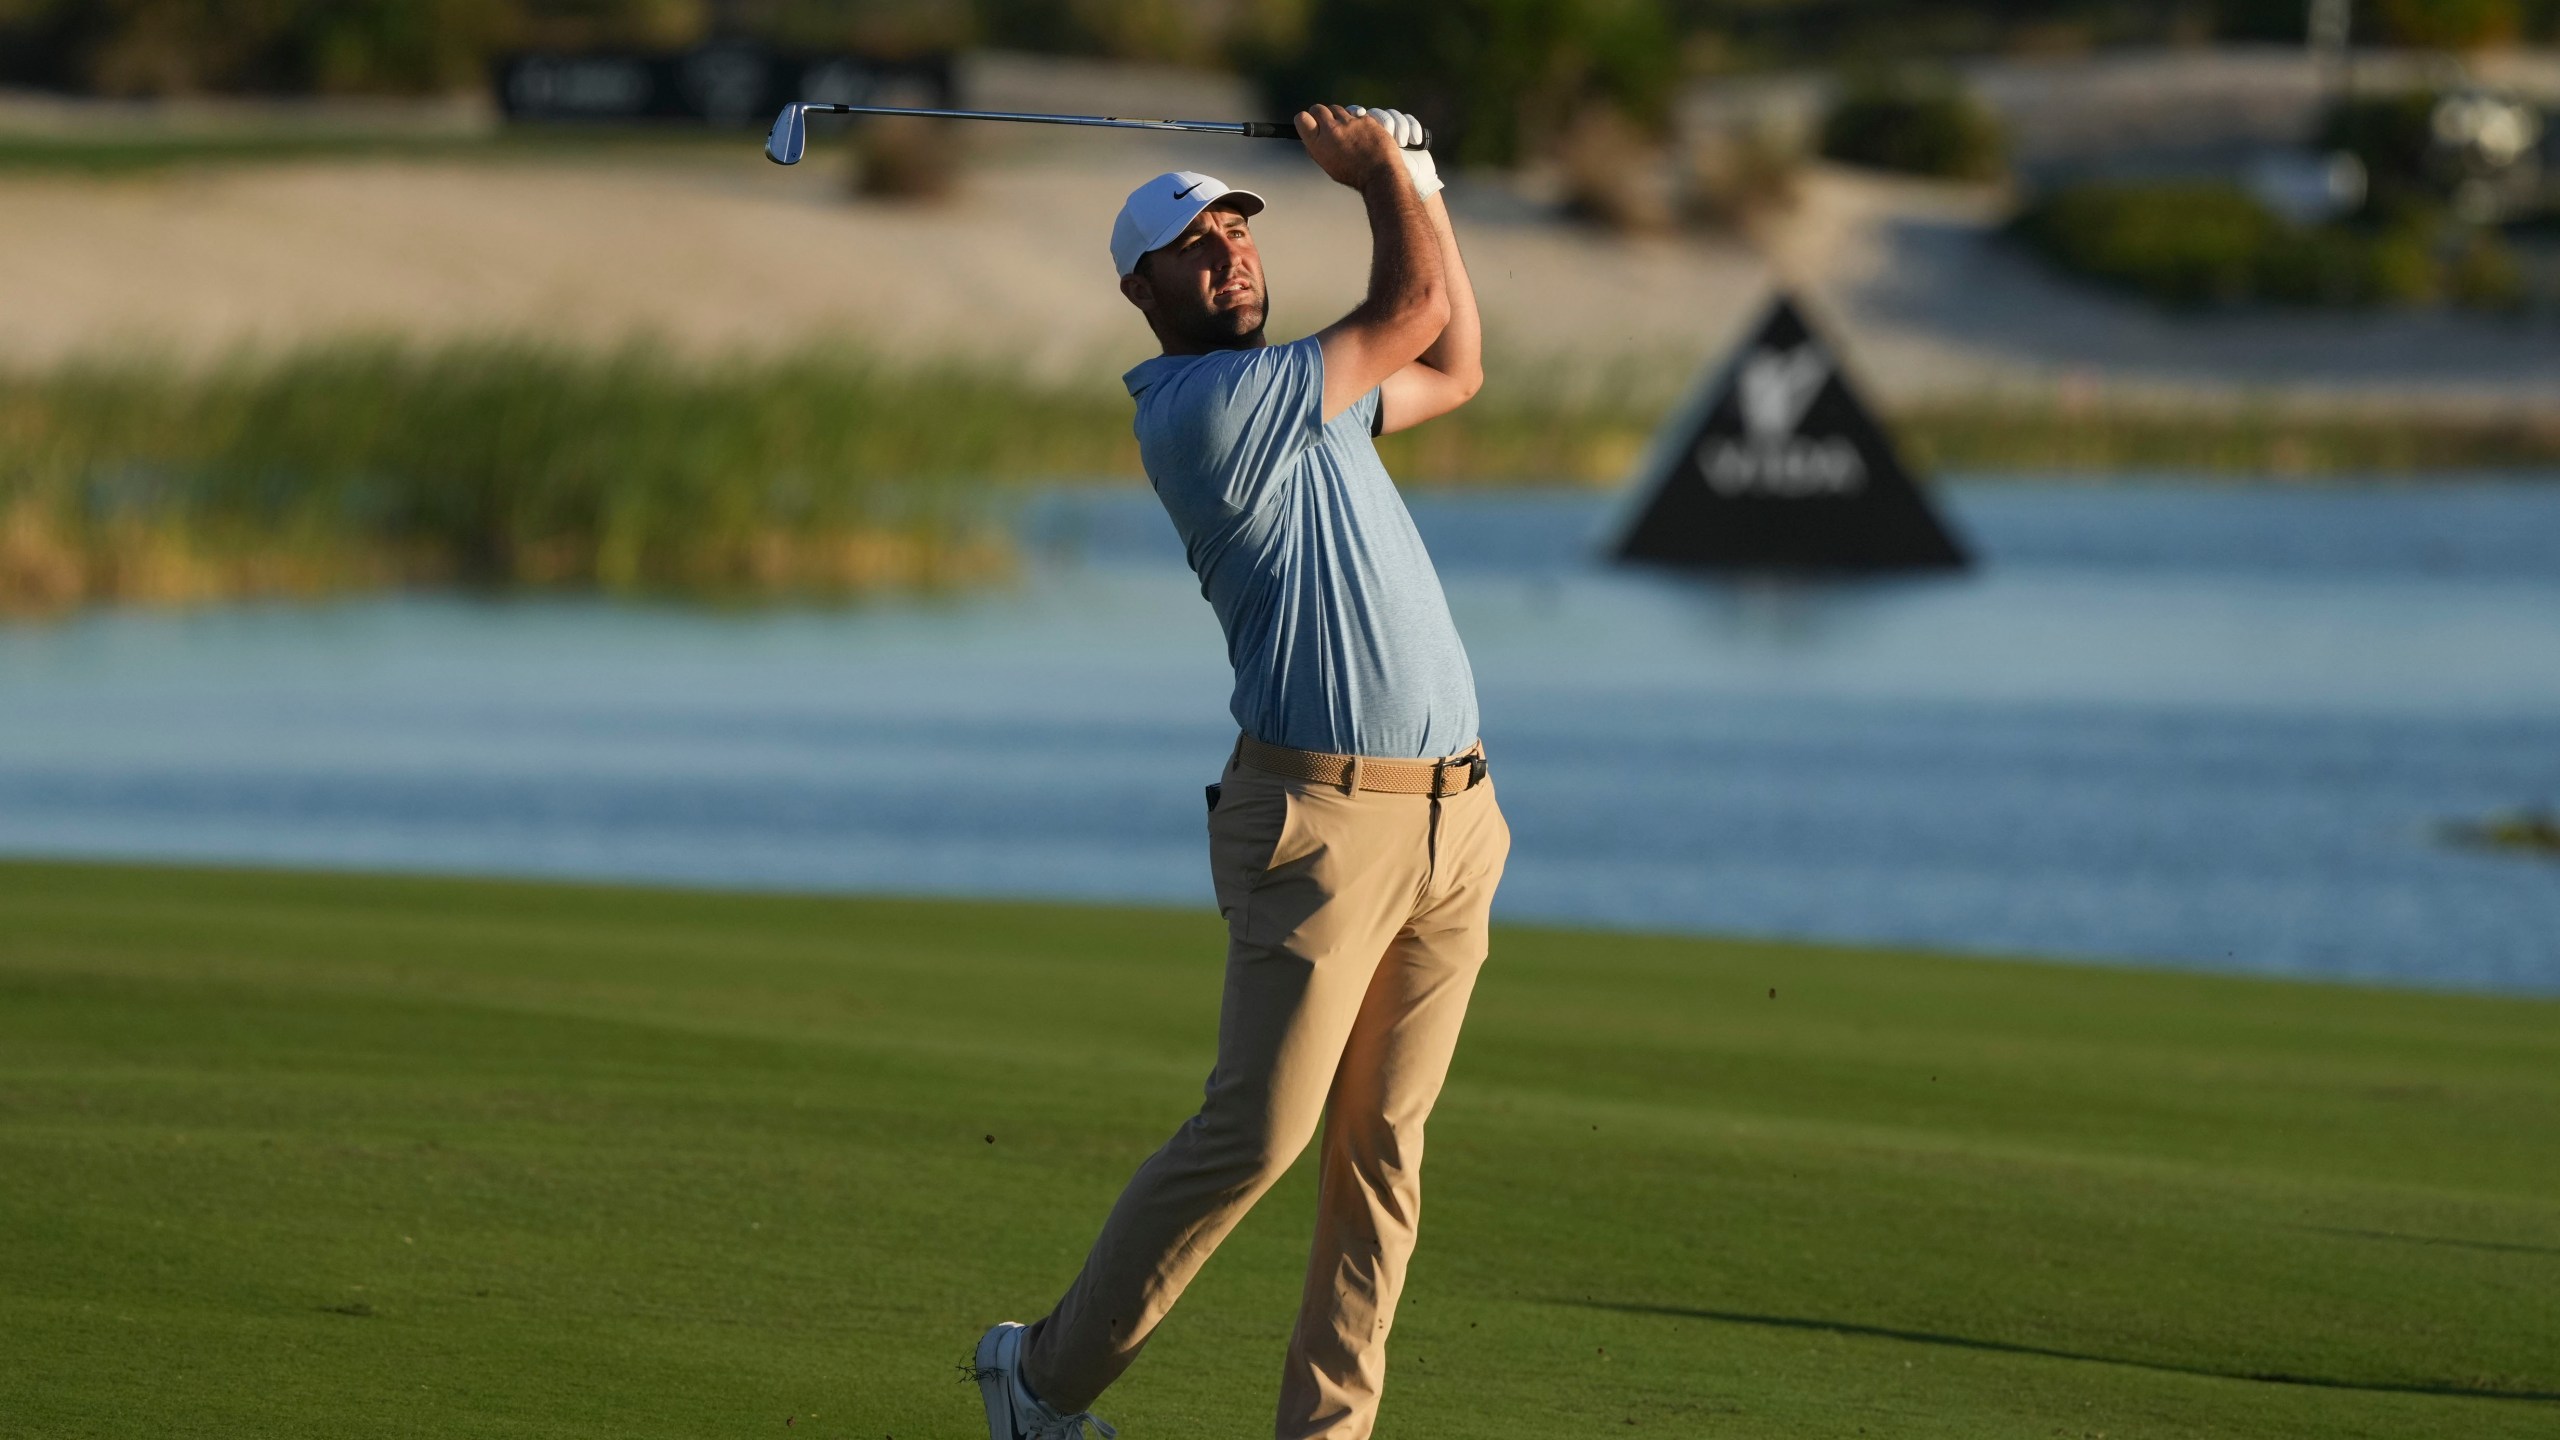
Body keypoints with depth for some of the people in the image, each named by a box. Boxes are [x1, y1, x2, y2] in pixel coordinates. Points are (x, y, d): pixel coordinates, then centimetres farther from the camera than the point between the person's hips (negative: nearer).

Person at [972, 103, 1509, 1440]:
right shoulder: (1199, 405, -10)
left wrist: (1418, 186, 27)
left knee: (1382, 1150, 3)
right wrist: (1379, 171, 10)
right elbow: (1417, 308, -7)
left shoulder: (1299, 393, 19)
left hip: (1453, 816, 8)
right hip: (1321, 818, -8)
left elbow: (1454, 365, 35)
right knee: (1253, 1133, -13)